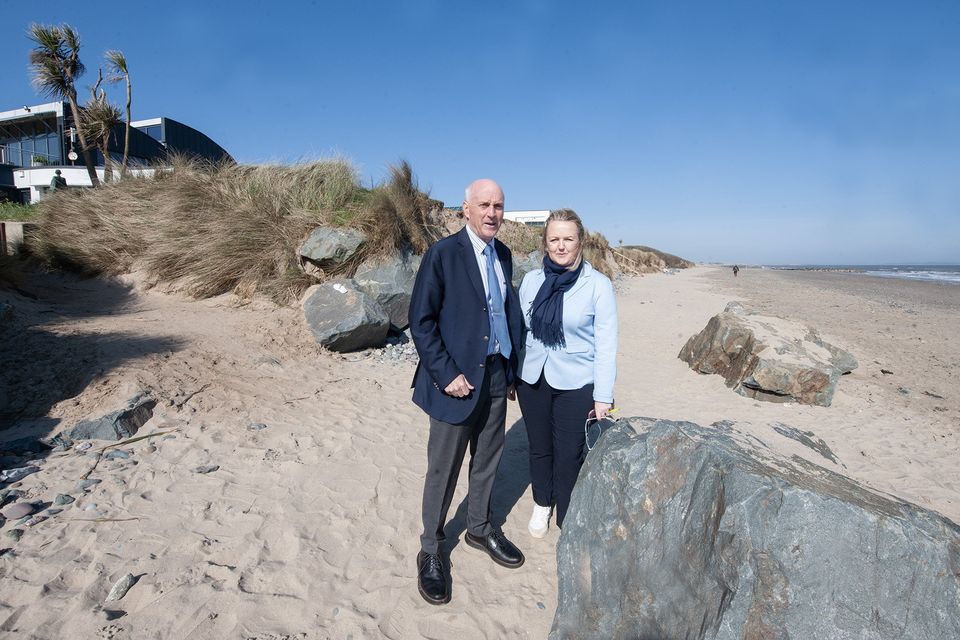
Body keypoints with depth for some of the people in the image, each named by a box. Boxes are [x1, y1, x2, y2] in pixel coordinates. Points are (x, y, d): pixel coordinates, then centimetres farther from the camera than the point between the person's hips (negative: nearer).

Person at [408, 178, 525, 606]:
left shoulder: (503, 255, 7)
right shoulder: (442, 254, -13)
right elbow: (421, 322, -13)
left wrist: (512, 369, 11)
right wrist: (446, 374, -17)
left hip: (497, 375, 6)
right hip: (458, 378, -6)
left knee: (487, 460, 20)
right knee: (443, 469, 7)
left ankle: (479, 528, 41)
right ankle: (430, 550, 27)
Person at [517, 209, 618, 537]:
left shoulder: (598, 285, -10)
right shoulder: (530, 280, 0)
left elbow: (606, 344, -8)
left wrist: (603, 396, -10)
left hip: (575, 385, -3)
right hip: (532, 380, 3)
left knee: (569, 455, 6)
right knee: (539, 449, 17)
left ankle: (567, 522, 27)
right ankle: (542, 504, 41)